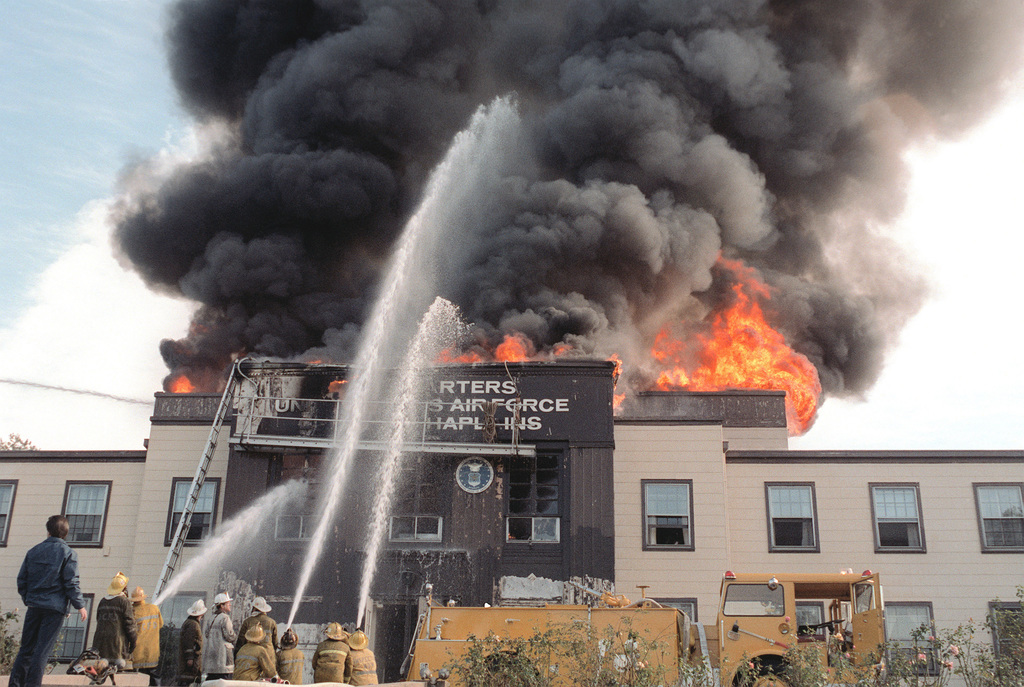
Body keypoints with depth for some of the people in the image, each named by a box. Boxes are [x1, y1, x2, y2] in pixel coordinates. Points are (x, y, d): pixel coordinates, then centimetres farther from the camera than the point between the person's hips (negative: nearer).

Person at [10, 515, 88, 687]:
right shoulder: (68, 553, -5)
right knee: (43, 649, -1)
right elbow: (71, 583, -10)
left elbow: (21, 579, 10)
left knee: (26, 647, 12)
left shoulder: (33, 551, 9)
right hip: (55, 608, -4)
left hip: (34, 606, 4)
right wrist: (80, 605, -3)